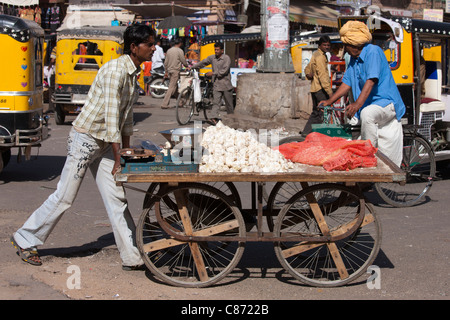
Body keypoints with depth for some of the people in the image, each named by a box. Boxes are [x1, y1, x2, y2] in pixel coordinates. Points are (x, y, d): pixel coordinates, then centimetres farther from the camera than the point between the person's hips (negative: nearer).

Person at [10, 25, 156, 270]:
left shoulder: (134, 73, 7)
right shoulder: (115, 70, -21)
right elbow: (111, 115, -23)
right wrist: (118, 159, -21)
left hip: (105, 143, 8)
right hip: (85, 137, -8)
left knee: (116, 198, 3)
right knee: (64, 197, -2)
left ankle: (131, 256, 4)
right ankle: (24, 239, 15)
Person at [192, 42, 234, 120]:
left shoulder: (226, 58, -7)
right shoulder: (212, 57, 7)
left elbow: (224, 71, -15)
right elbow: (202, 63, 14)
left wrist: (213, 73, -15)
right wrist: (192, 67, 10)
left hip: (226, 84, -3)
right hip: (217, 84, 3)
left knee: (229, 104, 8)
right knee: (215, 102, -8)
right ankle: (213, 118, -15)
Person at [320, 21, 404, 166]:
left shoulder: (373, 52, -15)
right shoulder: (354, 59, 13)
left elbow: (371, 81, -26)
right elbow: (347, 83, 19)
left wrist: (357, 104, -36)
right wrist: (329, 101, 13)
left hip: (386, 101, -10)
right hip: (371, 105, 10)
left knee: (367, 113, -36)